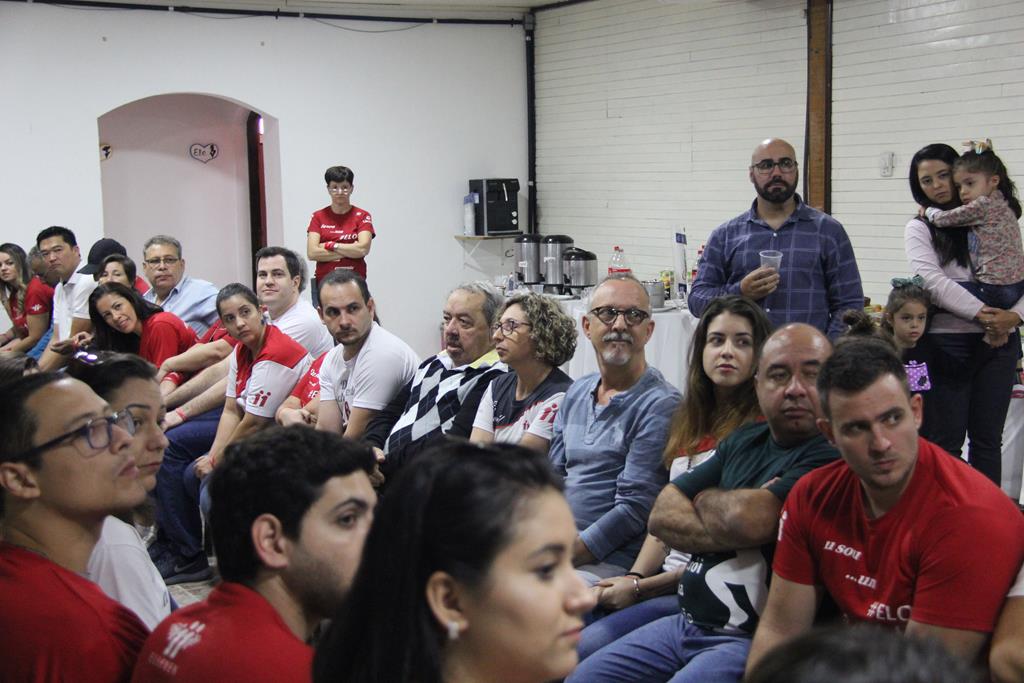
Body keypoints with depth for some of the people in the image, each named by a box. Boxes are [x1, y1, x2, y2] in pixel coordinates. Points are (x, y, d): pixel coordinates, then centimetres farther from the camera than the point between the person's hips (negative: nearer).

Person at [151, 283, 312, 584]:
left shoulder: (275, 354, -26)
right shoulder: (241, 351, 2)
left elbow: (254, 424, -23)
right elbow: (231, 411, 3)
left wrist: (215, 460, -11)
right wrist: (213, 456, -11)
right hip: (247, 424, 10)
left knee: (195, 477, -15)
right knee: (168, 445, 9)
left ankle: (188, 556, 7)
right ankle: (171, 542, 12)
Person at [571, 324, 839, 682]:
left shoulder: (829, 456, -13)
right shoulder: (744, 440, 13)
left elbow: (749, 519, -26)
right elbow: (662, 515, 8)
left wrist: (704, 498, -1)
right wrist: (727, 530, -13)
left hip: (752, 639, -8)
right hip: (685, 622, 8)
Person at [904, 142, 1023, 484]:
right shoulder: (920, 228, 5)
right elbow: (933, 281, -10)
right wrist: (980, 313, -19)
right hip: (948, 341, -2)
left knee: (988, 437, 8)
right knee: (945, 441, 1)